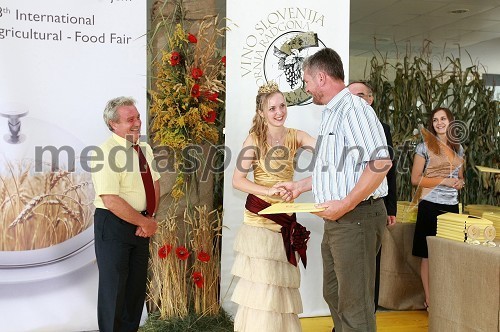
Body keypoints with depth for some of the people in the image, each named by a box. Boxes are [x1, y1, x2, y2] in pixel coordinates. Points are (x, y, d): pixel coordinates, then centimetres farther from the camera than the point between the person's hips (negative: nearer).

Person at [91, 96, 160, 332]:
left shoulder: (144, 149, 5)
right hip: (113, 225, -7)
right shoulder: (107, 153, -20)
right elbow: (111, 200, -26)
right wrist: (146, 223, -17)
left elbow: (154, 183, 11)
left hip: (140, 223, 8)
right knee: (114, 287, 5)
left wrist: (150, 218, -4)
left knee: (137, 284, 17)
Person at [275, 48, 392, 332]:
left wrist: (346, 204, -22)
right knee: (334, 295, 18)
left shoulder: (353, 108, -13)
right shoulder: (332, 114, 19)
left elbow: (381, 162, -23)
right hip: (337, 220, 10)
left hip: (356, 217, -10)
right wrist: (300, 186, 30)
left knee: (354, 305, -5)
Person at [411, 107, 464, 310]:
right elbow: (415, 179, -6)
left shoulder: (458, 148, 13)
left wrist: (460, 182, 0)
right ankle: (429, 299, 9)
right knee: (428, 255, 0)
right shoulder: (425, 146, -2)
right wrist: (444, 181, -14)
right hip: (430, 206, -4)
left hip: (452, 206, 4)